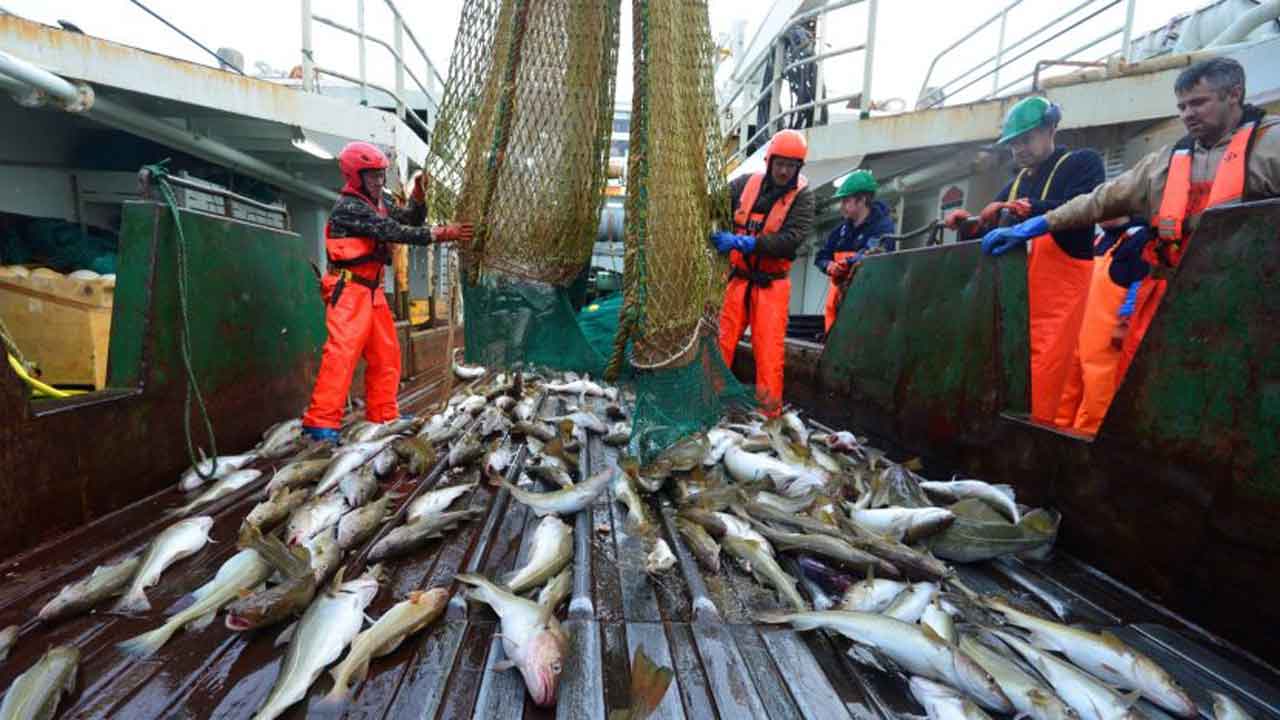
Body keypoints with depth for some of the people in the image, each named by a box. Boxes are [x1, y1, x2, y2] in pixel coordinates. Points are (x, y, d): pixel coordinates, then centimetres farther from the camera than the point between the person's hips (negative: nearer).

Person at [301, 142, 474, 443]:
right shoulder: (348, 207, -11)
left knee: (386, 353, 9)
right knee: (343, 351, -17)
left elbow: (410, 221, 13)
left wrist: (418, 197, -3)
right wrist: (439, 234, -23)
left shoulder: (377, 205, 18)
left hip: (372, 290, 9)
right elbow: (394, 232, -21)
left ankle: (383, 415, 17)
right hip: (348, 289, -9)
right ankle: (321, 421, -15)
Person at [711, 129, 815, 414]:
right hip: (738, 278, 2)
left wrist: (741, 242, -24)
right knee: (721, 340, 2)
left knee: (769, 348, -3)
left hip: (772, 283, -2)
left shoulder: (802, 196, -4)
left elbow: (791, 240, -16)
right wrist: (717, 235, -12)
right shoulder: (745, 184, 3)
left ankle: (769, 408, 7)